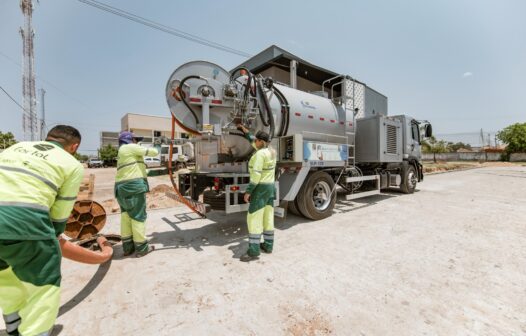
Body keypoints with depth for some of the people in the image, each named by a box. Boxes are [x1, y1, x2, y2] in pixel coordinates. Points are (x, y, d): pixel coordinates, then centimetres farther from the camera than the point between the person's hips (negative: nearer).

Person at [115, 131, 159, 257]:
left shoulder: (122, 151, 24)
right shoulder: (131, 148, -3)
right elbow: (152, 152, -2)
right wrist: (155, 150, 18)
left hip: (122, 186, 9)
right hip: (134, 185, -9)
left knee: (126, 215, 12)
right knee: (138, 216, -3)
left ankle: (128, 247, 19)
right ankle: (141, 248, 5)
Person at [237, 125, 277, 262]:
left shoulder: (260, 154, -18)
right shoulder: (271, 151, 9)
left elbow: (256, 175, -24)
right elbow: (255, 143, 26)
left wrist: (248, 191, -20)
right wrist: (246, 131, 30)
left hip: (260, 188, -9)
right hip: (270, 187, 9)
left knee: (254, 219, -4)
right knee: (268, 217, 13)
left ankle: (253, 251, 1)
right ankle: (268, 246, 24)